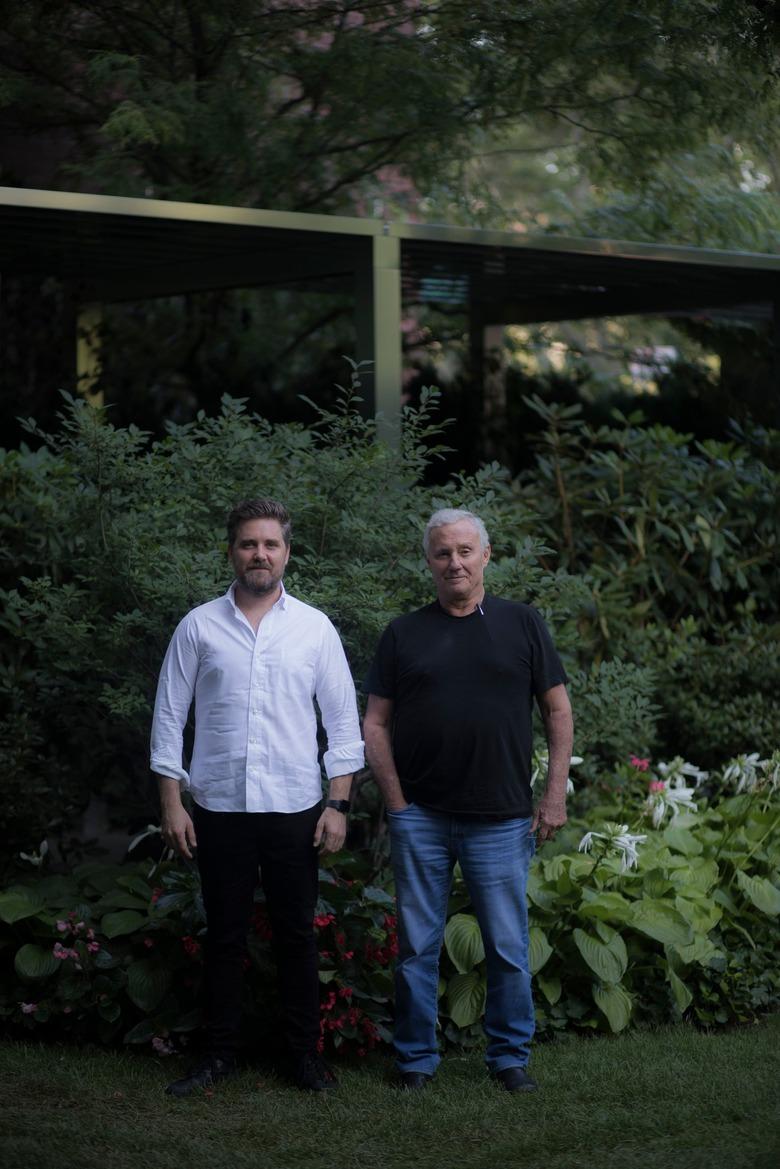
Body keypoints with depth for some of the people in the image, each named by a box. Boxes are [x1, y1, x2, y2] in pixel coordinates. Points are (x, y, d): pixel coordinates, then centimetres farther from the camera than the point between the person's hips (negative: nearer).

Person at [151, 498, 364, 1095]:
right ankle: (220, 1054, 17)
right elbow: (170, 716, 5)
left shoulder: (315, 628, 3)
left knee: (297, 935, 5)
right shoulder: (199, 627, 3)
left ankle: (305, 1053, 15)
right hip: (220, 808, 0)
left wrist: (337, 804, -2)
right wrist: (171, 804, -1)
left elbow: (343, 721, 5)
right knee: (224, 935, 7)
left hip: (295, 808, 0)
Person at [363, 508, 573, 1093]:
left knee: (509, 946, 3)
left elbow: (559, 711, 7)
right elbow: (377, 722, 7)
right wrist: (396, 800, -2)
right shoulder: (404, 634, 7)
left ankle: (510, 1055, 16)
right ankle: (417, 1058, 16)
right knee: (418, 946, 6)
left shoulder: (522, 624, 6)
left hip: (502, 819, -1)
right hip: (420, 818, 1)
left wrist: (556, 794, 0)